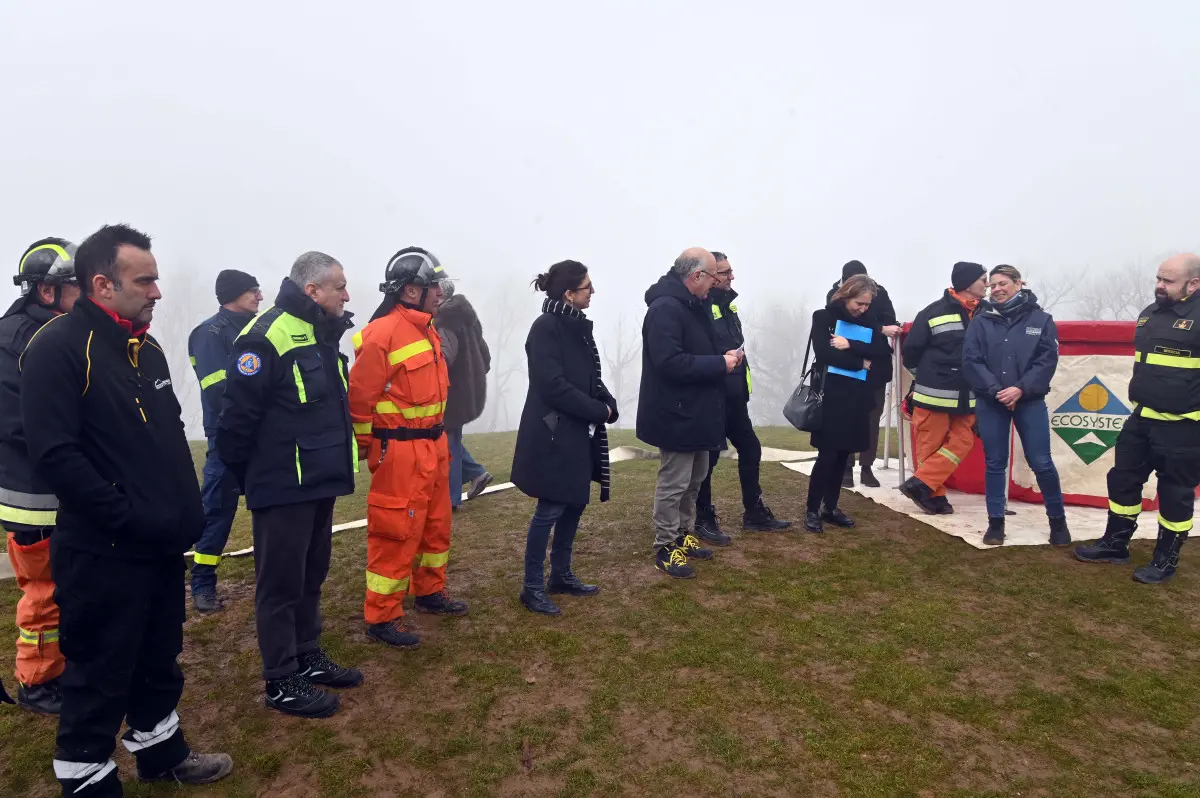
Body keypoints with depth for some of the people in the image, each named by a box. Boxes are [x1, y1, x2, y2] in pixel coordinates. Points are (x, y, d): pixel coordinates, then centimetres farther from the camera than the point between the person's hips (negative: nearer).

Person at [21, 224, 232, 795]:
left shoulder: (146, 347, 12)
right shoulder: (57, 348, -15)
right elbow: (55, 455, -22)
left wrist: (186, 509, 8)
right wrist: (130, 518, -21)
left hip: (163, 544, 8)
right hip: (102, 553, -8)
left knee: (159, 659, 22)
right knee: (99, 675, 6)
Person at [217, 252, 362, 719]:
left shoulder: (322, 335, 12)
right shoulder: (267, 337, -19)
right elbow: (237, 416, -18)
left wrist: (336, 460, 16)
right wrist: (248, 478, -7)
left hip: (319, 483, 9)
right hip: (283, 488, -9)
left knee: (311, 576, 19)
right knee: (281, 584, 3)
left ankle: (308, 657, 33)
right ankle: (282, 682, 15)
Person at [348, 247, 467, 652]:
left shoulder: (427, 328, 10)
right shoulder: (382, 334, -19)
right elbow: (359, 397, -16)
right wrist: (370, 448, -6)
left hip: (434, 447, 9)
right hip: (401, 452, -9)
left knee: (437, 524, 20)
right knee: (397, 533, 0)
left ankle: (429, 592, 39)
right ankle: (382, 618, 14)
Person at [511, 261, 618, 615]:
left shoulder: (578, 325, 9)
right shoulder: (546, 327, -16)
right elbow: (554, 386, -22)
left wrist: (607, 403, -5)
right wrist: (599, 411, -15)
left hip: (578, 431, 9)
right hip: (553, 433, -9)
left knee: (575, 504, 15)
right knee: (550, 509, -1)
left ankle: (561, 575, 30)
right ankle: (533, 588, 13)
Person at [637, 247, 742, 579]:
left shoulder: (694, 305, 11)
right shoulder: (665, 308, -22)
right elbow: (670, 363, -31)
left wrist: (723, 357, 2)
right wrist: (720, 363, -23)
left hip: (696, 411, 10)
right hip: (676, 414, -10)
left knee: (693, 480, 20)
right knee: (673, 484, 1)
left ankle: (684, 535, 35)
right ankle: (665, 548, 14)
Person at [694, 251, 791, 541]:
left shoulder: (727, 303, 12)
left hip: (733, 397, 9)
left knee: (750, 449, 16)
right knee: (708, 458, 3)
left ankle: (754, 512, 30)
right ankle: (704, 520, 19)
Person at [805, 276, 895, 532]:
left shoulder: (869, 322, 11)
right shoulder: (824, 317, -2)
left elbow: (882, 351, -4)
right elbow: (824, 353, -16)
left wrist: (850, 345, -16)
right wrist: (860, 363, -9)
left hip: (857, 395, 5)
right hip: (831, 394, -5)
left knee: (843, 454, 10)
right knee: (828, 454, -6)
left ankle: (830, 507, 21)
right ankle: (812, 510, 5)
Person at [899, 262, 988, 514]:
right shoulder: (934, 313, -9)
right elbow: (911, 351, -2)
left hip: (965, 398, 5)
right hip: (934, 396, -5)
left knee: (962, 442, 0)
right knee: (930, 446, 0)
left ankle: (921, 484, 4)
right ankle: (934, 494, 12)